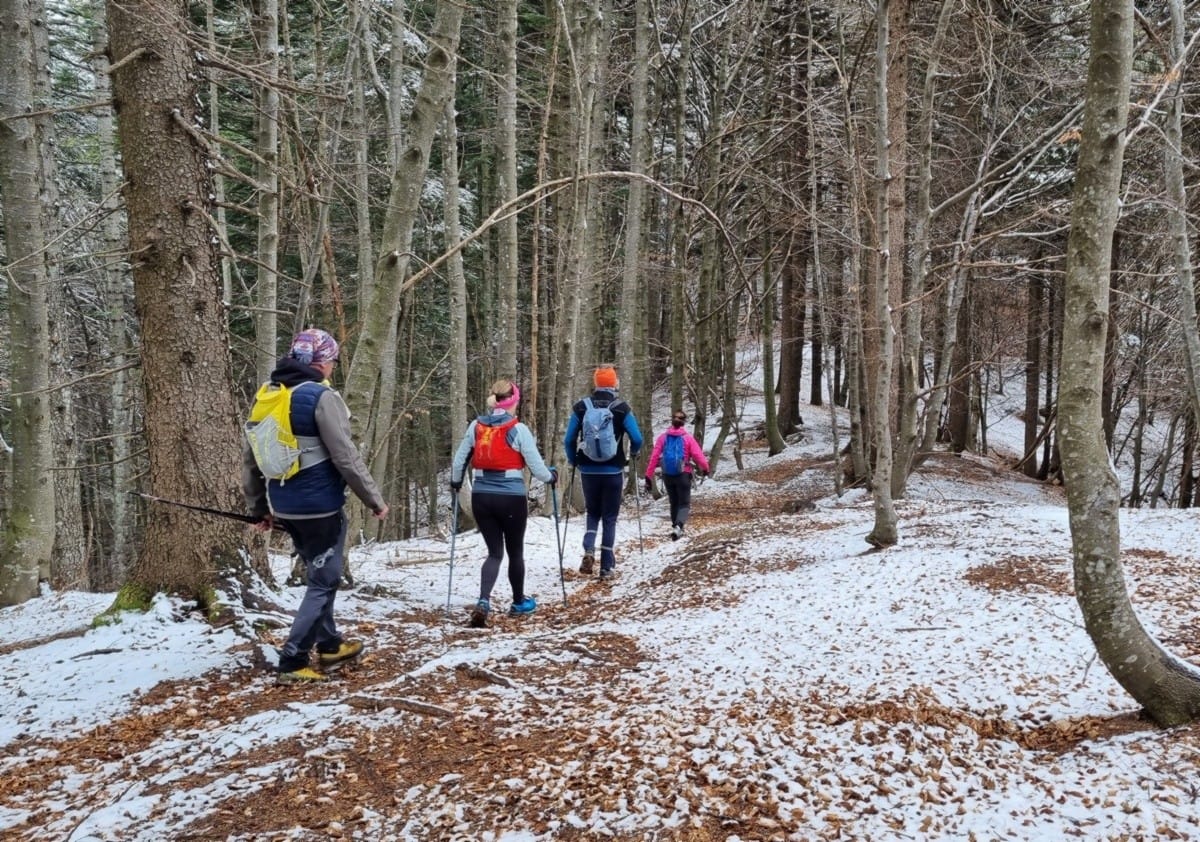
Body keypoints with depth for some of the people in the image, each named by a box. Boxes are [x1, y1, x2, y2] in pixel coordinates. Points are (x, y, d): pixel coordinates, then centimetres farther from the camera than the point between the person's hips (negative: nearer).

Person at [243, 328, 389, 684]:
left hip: (284, 506, 8)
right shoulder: (322, 396, -16)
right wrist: (375, 499, -8)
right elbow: (346, 457, -19)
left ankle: (329, 644, 35)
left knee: (319, 574, 23)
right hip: (319, 504, -8)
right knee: (324, 581, 4)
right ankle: (292, 662, 1)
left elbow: (250, 456, 12)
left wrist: (258, 506, 20)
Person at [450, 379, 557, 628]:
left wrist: (455, 482, 26)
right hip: (511, 498, -3)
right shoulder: (518, 430, -10)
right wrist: (551, 477, 13)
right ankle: (519, 602, 32)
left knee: (494, 552, 10)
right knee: (515, 551, 16)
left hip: (481, 498, 3)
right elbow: (536, 466, -8)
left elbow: (458, 462, 6)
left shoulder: (475, 426, 2)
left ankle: (483, 602, -11)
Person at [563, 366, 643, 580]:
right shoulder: (621, 408, -6)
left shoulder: (581, 407, -2)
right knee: (609, 518, 9)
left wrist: (573, 461, 15)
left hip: (588, 471, 2)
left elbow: (568, 440, -2)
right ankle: (607, 567, 8)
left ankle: (588, 551, -4)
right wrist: (632, 454, 13)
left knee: (593, 514, 20)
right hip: (613, 471, -1)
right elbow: (637, 439, -8)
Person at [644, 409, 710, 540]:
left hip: (667, 475, 3)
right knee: (684, 503, 5)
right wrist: (705, 468, 12)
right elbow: (698, 455, -7)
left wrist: (648, 476, -2)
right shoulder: (688, 437, -7)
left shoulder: (663, 437, -1)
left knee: (674, 503, 21)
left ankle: (676, 527, 30)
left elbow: (654, 457, -6)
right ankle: (678, 526, -20)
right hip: (683, 474, -3)